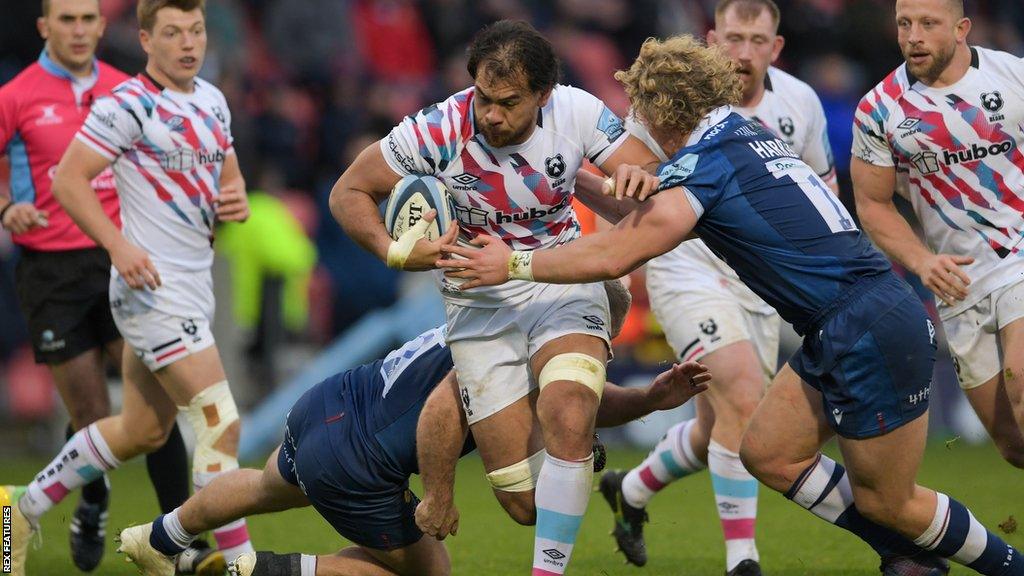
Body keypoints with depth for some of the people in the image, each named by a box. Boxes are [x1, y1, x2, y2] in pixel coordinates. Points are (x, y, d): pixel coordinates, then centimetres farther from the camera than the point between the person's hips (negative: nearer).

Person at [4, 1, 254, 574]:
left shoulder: (212, 100, 12)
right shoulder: (130, 104, -13)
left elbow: (228, 173, 26)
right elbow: (68, 179, -14)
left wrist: (237, 198, 2)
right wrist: (119, 246, -23)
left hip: (194, 285, 9)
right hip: (152, 286, -9)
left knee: (142, 430, 16)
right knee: (221, 423, -13)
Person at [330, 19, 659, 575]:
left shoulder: (577, 112, -16)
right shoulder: (440, 129, -20)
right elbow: (348, 192, -8)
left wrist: (641, 177, -37)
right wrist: (396, 252, -25)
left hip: (563, 284, 0)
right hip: (480, 300, 0)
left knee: (568, 419, -30)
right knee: (522, 495, -6)